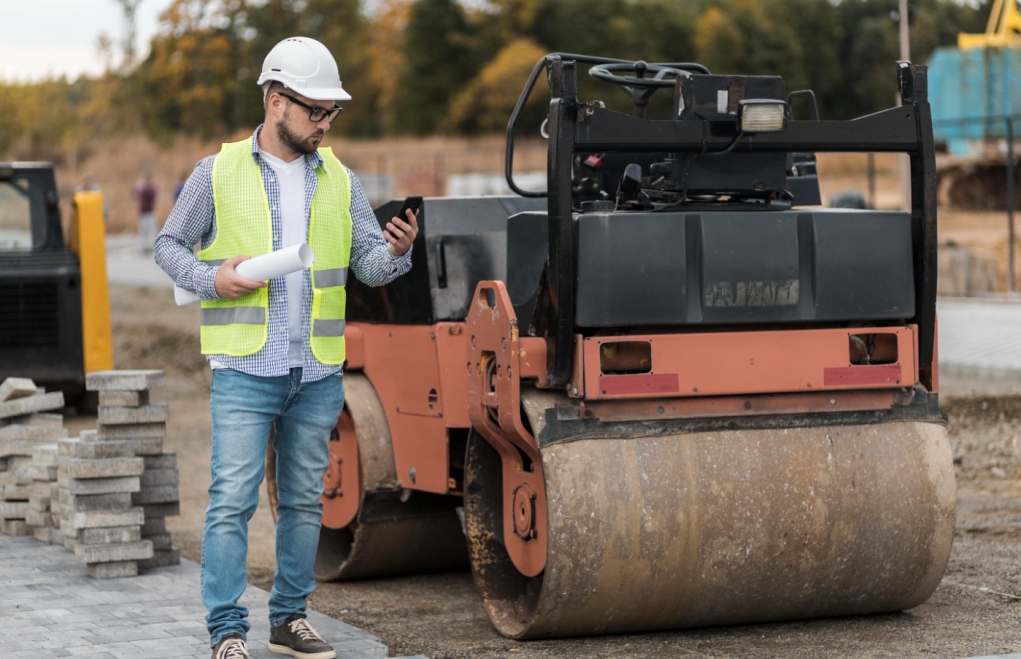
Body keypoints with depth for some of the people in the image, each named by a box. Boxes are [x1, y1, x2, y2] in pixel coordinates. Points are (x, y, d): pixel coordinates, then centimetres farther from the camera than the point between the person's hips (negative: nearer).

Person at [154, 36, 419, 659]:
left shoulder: (340, 181, 9)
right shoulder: (218, 173, 1)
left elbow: (370, 266, 6)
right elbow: (169, 245, 7)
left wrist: (396, 252, -17)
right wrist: (212, 278, -11)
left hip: (319, 373, 4)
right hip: (246, 369, -4)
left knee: (304, 501, 11)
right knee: (232, 500, -8)